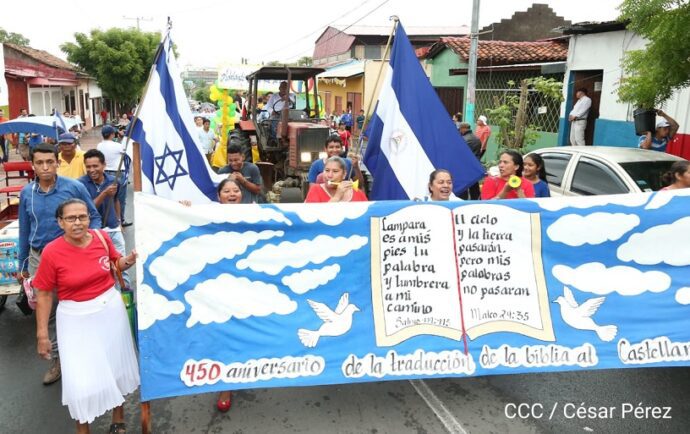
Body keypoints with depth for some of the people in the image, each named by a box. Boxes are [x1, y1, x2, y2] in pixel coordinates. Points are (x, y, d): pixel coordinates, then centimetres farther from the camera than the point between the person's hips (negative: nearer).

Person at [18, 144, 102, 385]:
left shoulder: (74, 187, -11)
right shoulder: (26, 193, 0)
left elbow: (94, 217, 0)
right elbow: (24, 231, 10)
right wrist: (22, 266, 14)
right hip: (39, 259, 4)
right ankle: (58, 358, 28)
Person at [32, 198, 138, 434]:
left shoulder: (101, 238, -8)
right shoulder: (51, 252, -17)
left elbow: (117, 263, 11)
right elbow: (44, 294, -10)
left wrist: (129, 260, -12)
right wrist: (42, 334, -8)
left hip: (111, 309, 4)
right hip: (76, 319, -3)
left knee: (116, 365, 18)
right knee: (81, 380, 1)